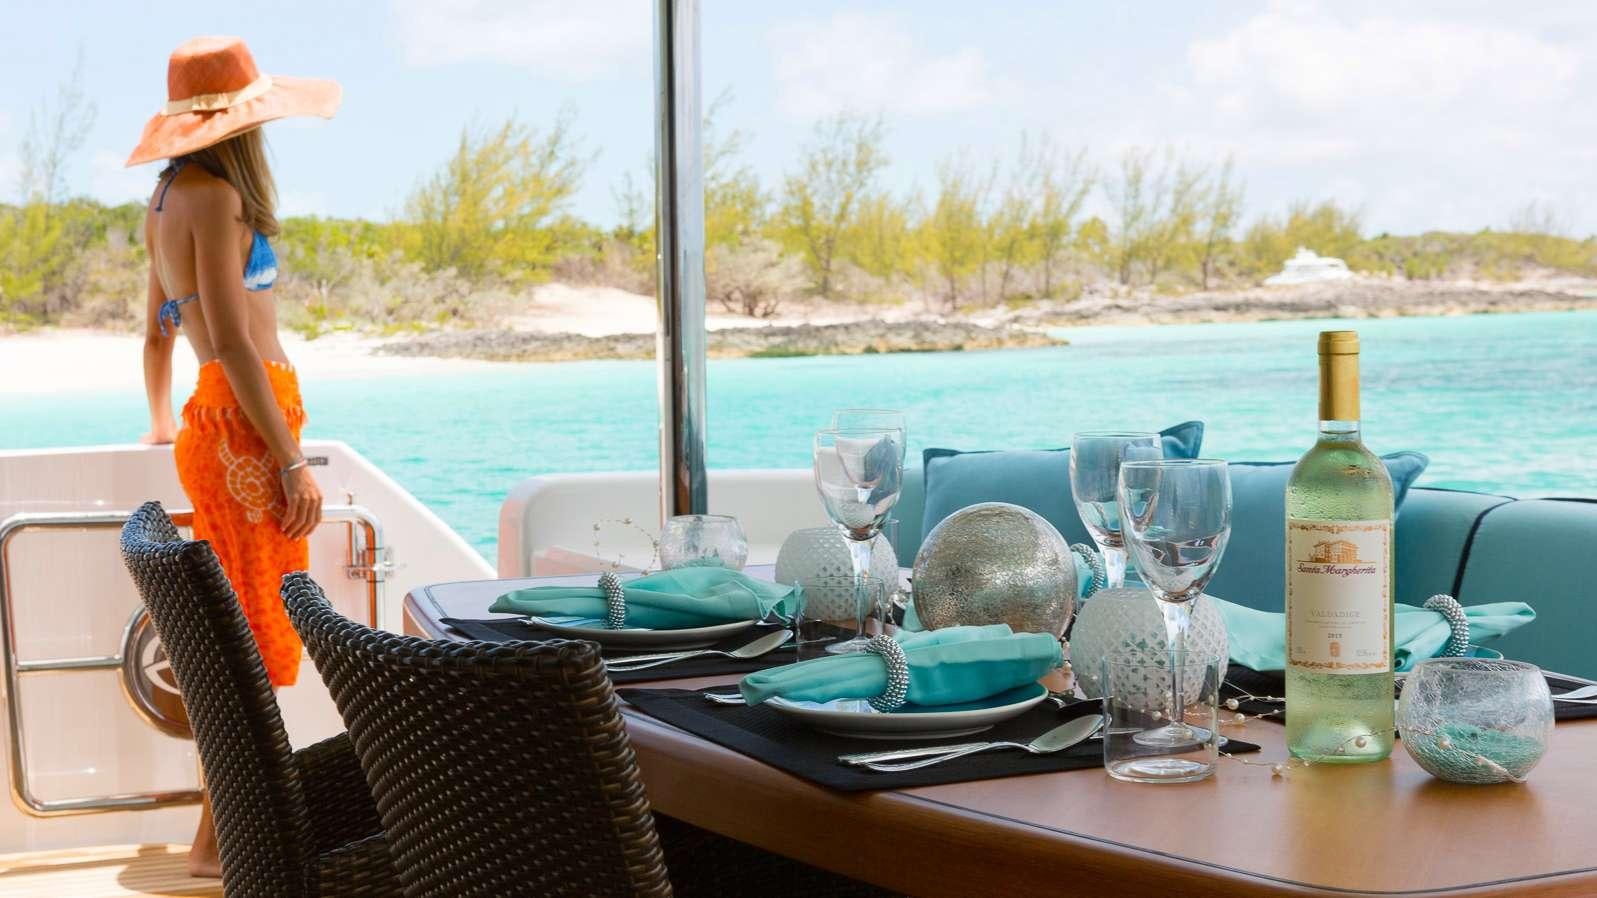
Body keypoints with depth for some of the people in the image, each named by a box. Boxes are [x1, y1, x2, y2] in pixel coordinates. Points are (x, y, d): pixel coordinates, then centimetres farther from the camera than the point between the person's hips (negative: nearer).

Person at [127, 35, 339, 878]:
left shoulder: (168, 201, 16)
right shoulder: (214, 195, -13)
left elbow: (157, 333, 27)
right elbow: (233, 342, -19)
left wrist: (162, 423, 41)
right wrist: (294, 460, -18)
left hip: (214, 428, 9)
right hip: (244, 427, -9)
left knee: (246, 635, 15)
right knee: (256, 638, -3)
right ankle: (217, 841, 3)